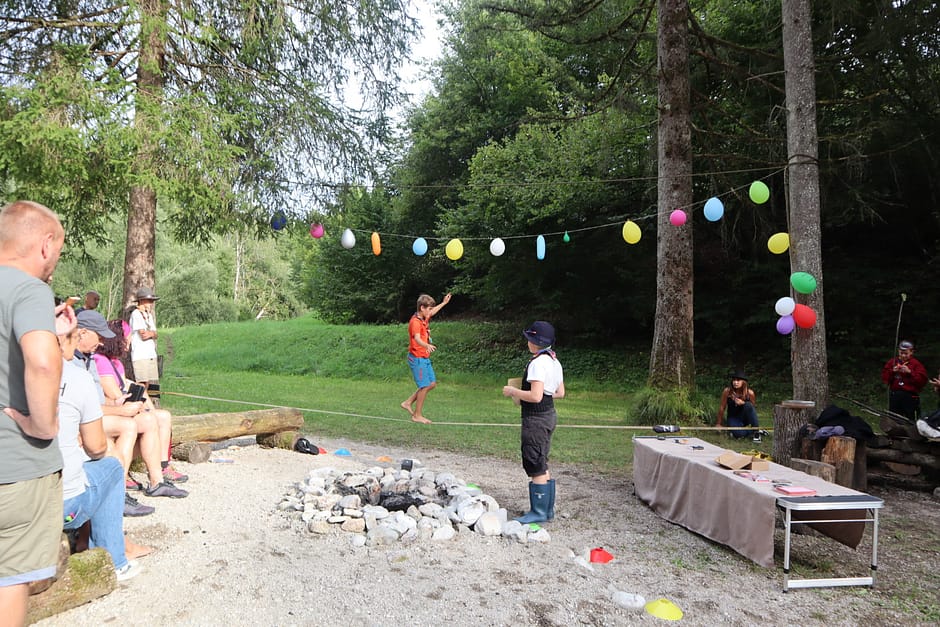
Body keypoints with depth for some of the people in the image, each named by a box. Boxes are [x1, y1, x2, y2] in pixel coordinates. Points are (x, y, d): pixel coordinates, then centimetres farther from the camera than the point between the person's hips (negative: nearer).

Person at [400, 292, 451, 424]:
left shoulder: (424, 318, 9)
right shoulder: (415, 322, -19)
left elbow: (432, 313, 34)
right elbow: (417, 338, -38)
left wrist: (444, 303, 41)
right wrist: (427, 346, -57)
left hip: (425, 358, 10)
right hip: (417, 359, -10)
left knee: (432, 384, 12)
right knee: (424, 386, -6)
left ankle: (408, 403, 20)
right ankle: (417, 415, 6)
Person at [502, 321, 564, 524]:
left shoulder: (538, 363, -20)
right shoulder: (554, 361, 9)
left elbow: (535, 396, -26)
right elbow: (560, 393, 15)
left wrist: (513, 391, -14)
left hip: (536, 419, -10)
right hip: (549, 415, 10)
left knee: (536, 467, 0)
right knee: (542, 466, 18)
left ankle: (538, 512, 9)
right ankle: (547, 509, 26)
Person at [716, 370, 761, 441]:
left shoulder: (749, 393, -16)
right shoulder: (727, 391, -17)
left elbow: (753, 408, -1)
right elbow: (722, 407, -7)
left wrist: (743, 403, -22)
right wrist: (718, 424, -1)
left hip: (745, 417, 1)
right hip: (733, 418, -1)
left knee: (748, 405, -32)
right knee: (738, 434, -33)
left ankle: (756, 431, -19)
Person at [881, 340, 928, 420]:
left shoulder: (916, 364, 0)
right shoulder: (892, 362, 9)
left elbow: (922, 380, -9)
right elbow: (884, 378, 7)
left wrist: (910, 372, -17)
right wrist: (892, 371, -9)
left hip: (910, 397, -3)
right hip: (894, 395, 3)